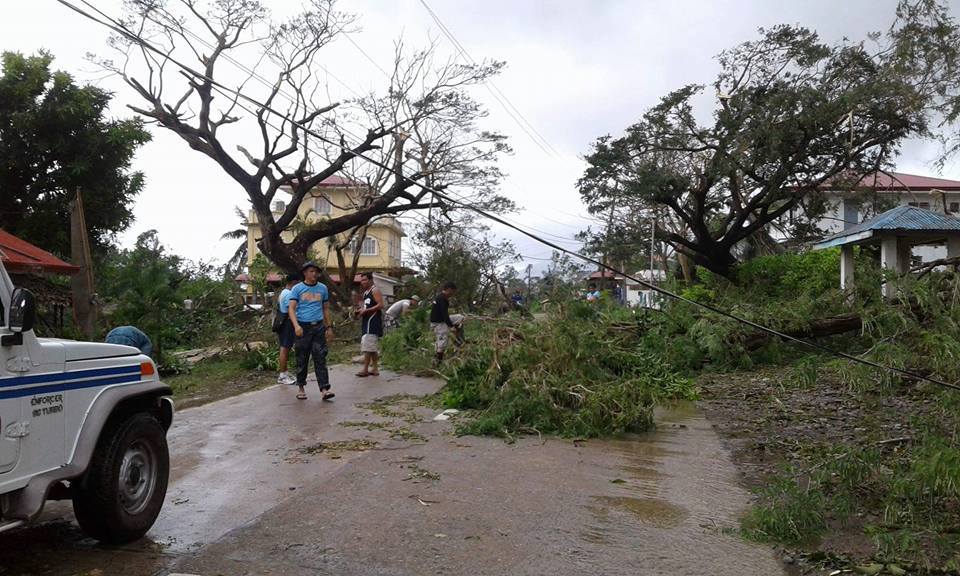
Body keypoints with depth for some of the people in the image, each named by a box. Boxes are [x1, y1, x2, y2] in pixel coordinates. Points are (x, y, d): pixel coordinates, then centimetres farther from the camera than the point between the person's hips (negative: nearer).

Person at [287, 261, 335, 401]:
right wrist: (296, 325, -21)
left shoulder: (323, 289, 11)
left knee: (320, 358, -4)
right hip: (303, 328, -2)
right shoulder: (297, 289, 1)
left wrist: (329, 327, 12)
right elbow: (291, 309, -6)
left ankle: (324, 389, -8)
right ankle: (301, 388, 18)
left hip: (318, 327, 2)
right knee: (302, 360, 6)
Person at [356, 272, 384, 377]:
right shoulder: (366, 292, 21)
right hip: (367, 321, 10)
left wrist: (366, 310, -20)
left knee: (368, 345, -13)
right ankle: (375, 368, 14)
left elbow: (380, 305, -19)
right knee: (373, 347, 11)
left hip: (373, 321, -10)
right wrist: (361, 310, 10)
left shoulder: (375, 290, -8)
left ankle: (365, 369, -12)